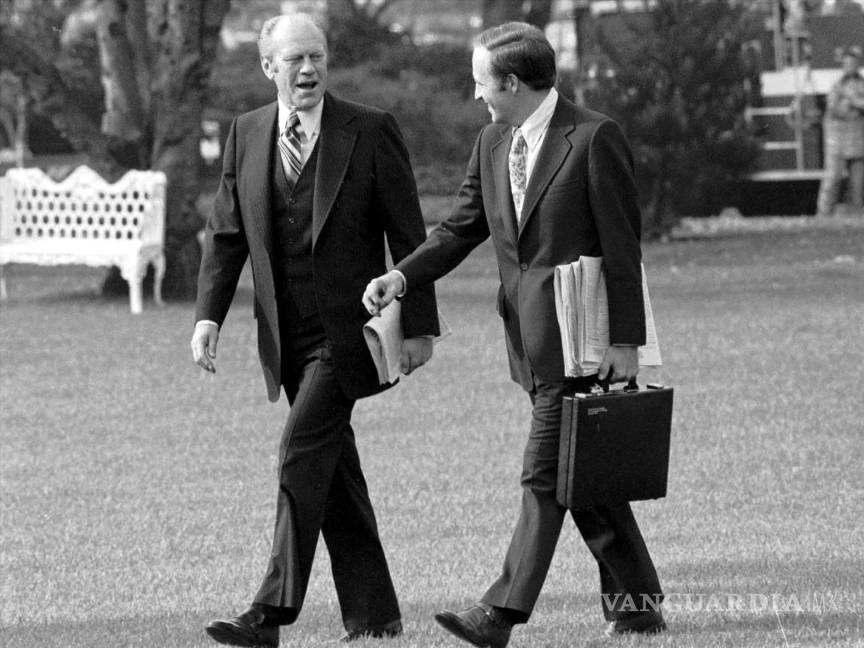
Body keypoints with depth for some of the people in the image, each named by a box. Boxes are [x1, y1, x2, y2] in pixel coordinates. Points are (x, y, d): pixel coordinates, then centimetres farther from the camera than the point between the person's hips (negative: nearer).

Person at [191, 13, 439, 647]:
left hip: (346, 328, -5)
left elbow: (408, 236, -3)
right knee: (334, 472, 9)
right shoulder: (246, 134, 7)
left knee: (303, 452, -16)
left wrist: (419, 326, -5)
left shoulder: (370, 131, -5)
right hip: (287, 333, 5)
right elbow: (226, 235, 10)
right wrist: (209, 315, -3)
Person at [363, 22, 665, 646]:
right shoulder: (493, 144, 11)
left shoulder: (594, 137, -11)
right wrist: (402, 277, -2)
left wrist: (626, 341, -13)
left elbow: (622, 244, -11)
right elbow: (462, 228, 15)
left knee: (546, 474, -10)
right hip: (532, 337, 8)